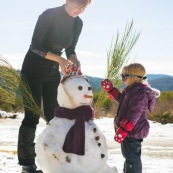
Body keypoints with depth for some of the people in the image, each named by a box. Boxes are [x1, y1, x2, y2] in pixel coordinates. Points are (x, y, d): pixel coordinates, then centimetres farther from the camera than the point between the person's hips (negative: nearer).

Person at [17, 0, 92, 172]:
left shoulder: (77, 23, 0)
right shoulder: (49, 15, -19)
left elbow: (70, 49, 8)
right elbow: (36, 46, -20)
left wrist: (75, 62, -14)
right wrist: (60, 59, -28)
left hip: (53, 71, 7)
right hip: (33, 69, -7)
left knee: (54, 115, 4)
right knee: (32, 116, -9)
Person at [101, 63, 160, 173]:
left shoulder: (140, 93, -23)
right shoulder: (132, 90, 12)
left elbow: (133, 115, -28)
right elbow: (122, 99, 29)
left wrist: (123, 129, -31)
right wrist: (110, 89, 21)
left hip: (133, 131, -11)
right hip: (129, 130, 11)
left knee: (132, 157, -6)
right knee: (129, 155, 25)